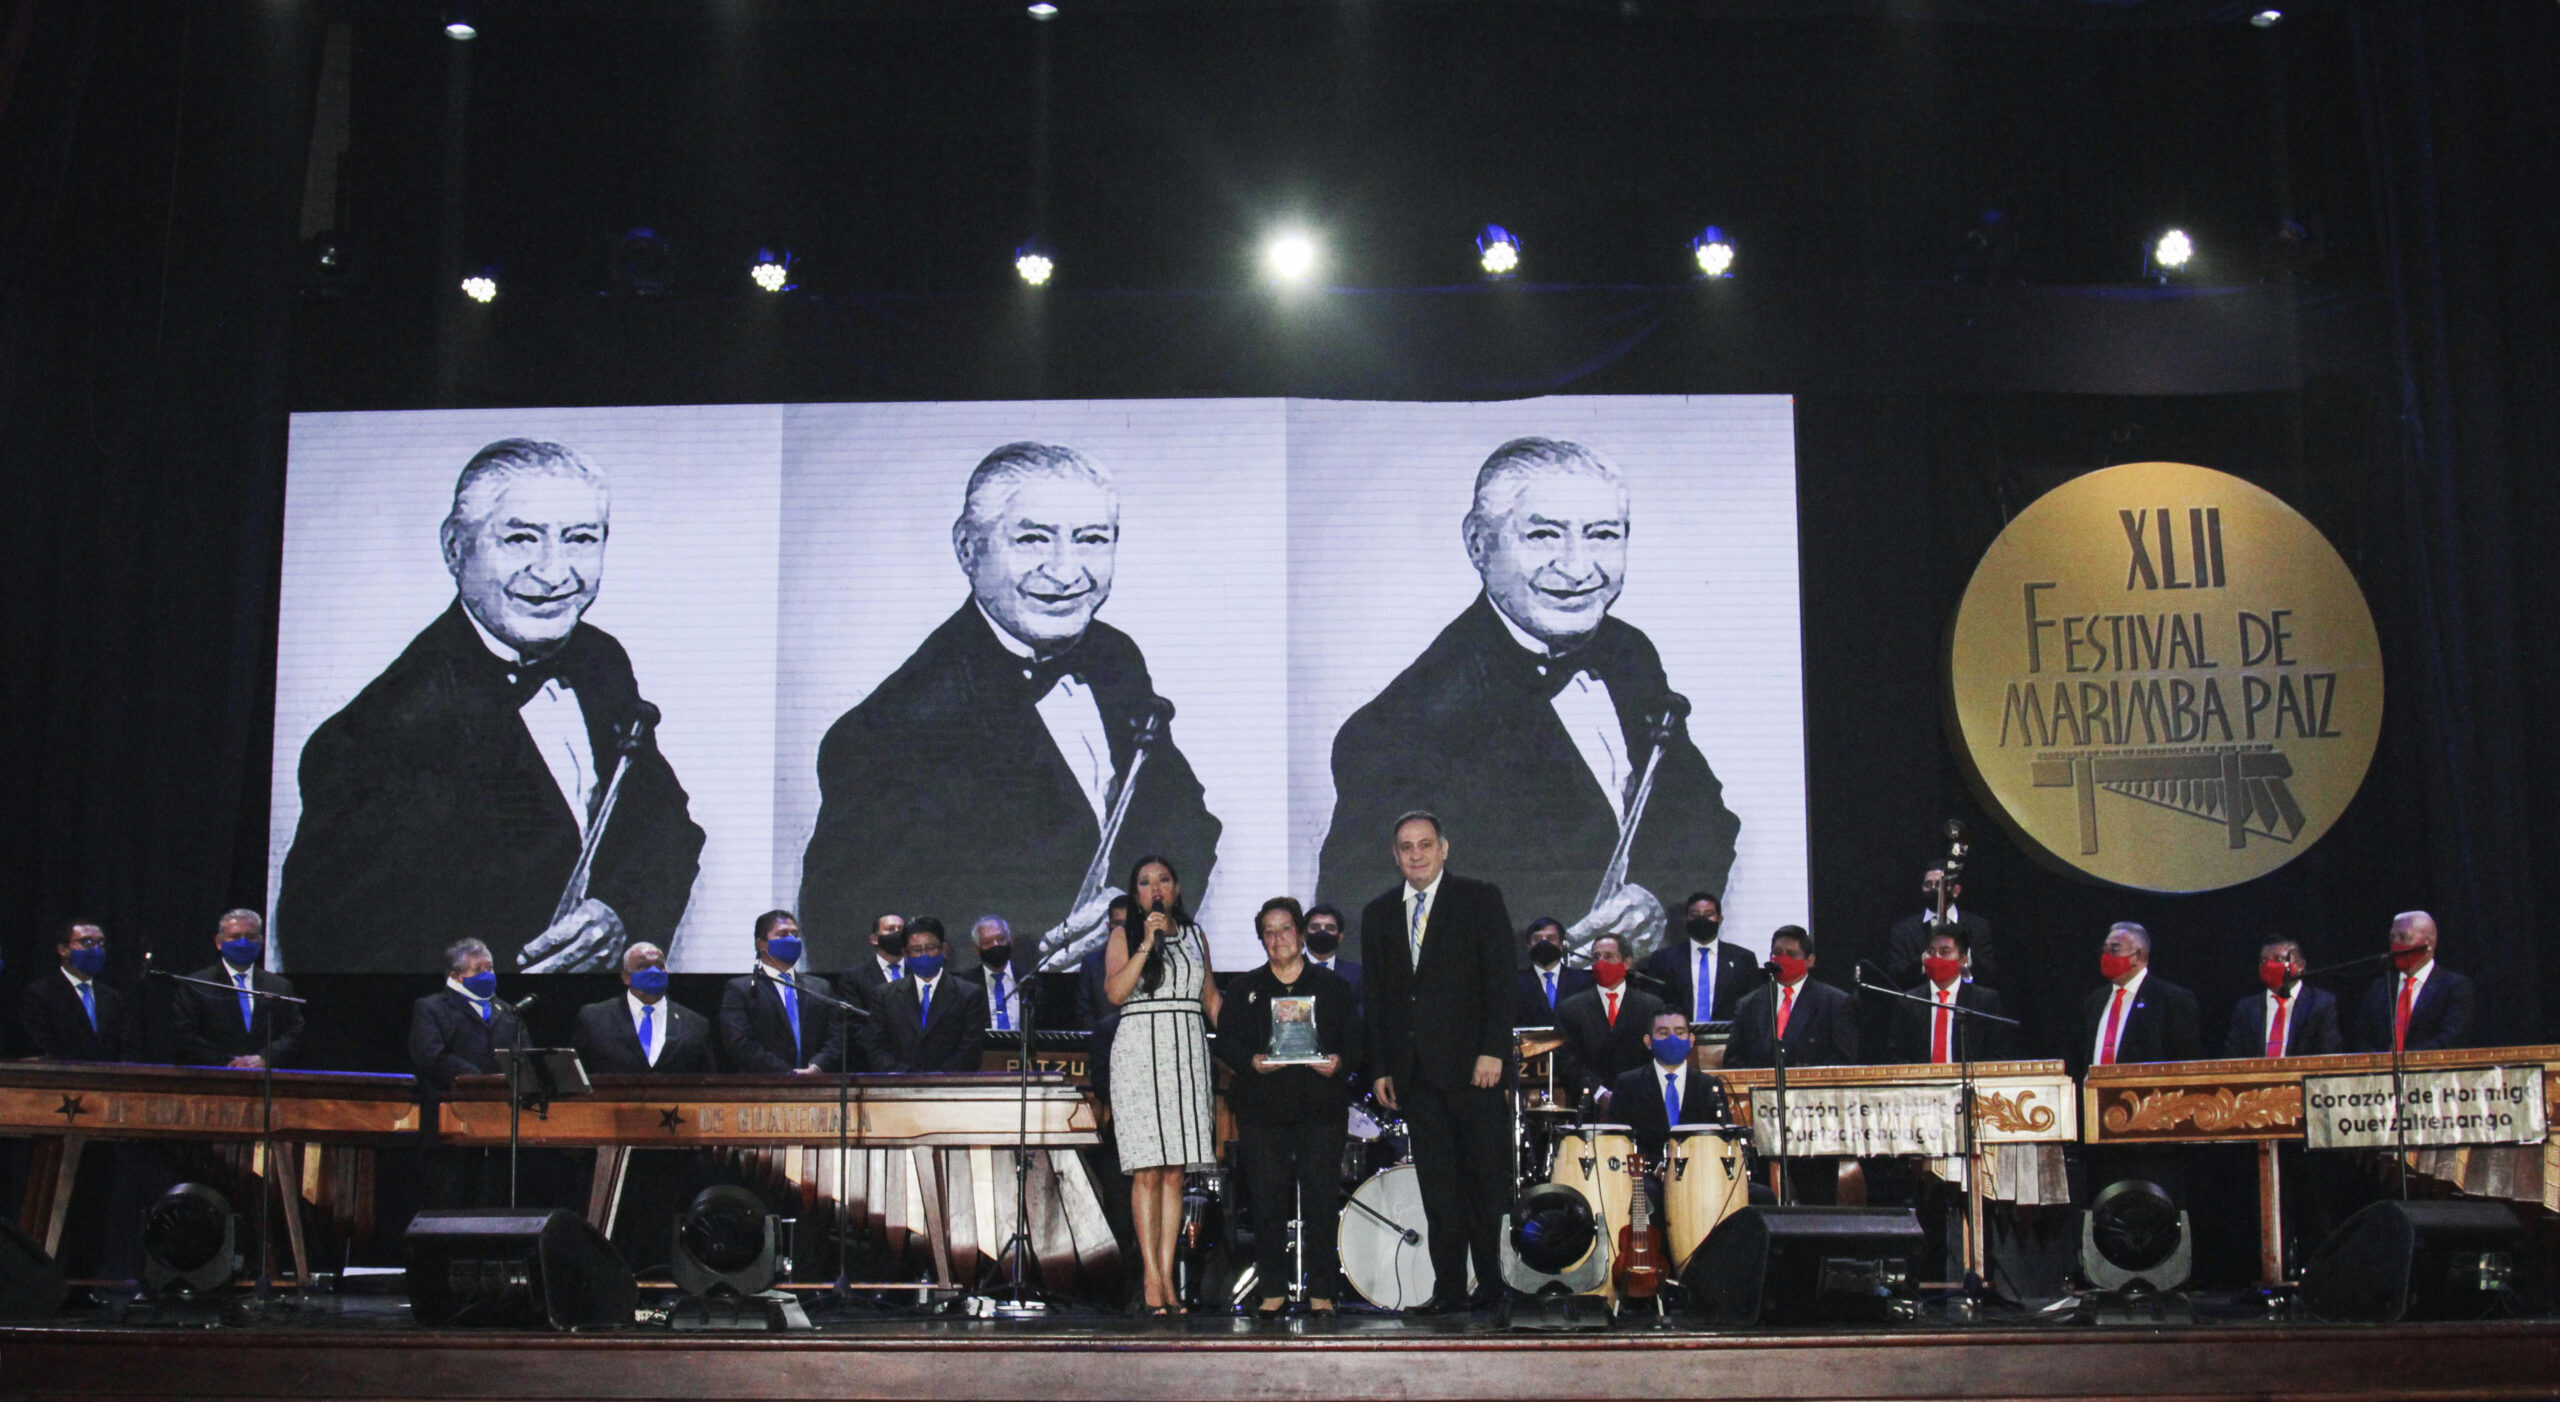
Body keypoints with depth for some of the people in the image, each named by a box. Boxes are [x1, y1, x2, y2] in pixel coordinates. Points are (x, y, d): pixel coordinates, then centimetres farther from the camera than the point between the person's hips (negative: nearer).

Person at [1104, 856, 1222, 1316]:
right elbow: (1115, 992, -8)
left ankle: (1167, 1275, 3)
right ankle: (1152, 1278, -6)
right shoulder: (1125, 937, 7)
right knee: (1148, 1171, -8)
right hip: (1139, 1049, -3)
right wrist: (1147, 945, -13)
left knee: (1175, 1172, 2)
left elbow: (1211, 998, 22)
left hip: (1187, 1052, 4)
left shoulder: (1195, 936, 17)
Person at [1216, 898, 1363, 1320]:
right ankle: (1273, 1289, 8)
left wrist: (1339, 1062, -14)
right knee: (1267, 1202, -1)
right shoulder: (1244, 991, 14)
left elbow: (1355, 1040, 7)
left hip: (1322, 1107, -1)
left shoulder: (1333, 987, 12)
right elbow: (1226, 1043, 5)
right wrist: (1252, 1062, -15)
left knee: (1321, 1201, -4)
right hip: (1261, 1107, 1)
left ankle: (1322, 1291, 3)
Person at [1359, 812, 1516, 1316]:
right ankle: (1449, 1289, 8)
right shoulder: (1378, 914, 14)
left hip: (1474, 1066, -4)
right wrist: (1380, 1067, 7)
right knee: (1437, 1186, 4)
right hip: (1416, 1073, 4)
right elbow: (1375, 996, 14)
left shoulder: (1481, 900, 2)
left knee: (1488, 1178, -1)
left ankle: (1496, 1283, 9)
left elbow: (1503, 978, -4)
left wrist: (1492, 1051, -12)